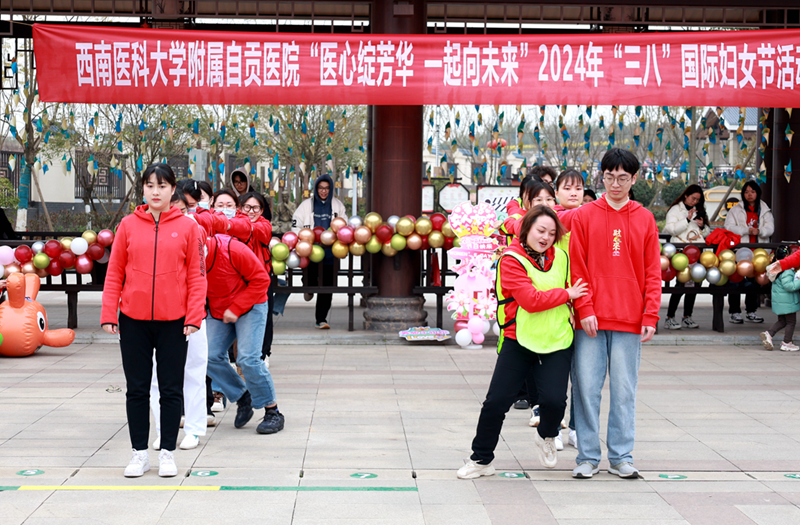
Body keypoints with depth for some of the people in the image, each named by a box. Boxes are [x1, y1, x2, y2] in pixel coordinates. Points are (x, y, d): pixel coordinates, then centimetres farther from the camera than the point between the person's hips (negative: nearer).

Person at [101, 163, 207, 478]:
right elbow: (114, 273, 4)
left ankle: (167, 453, 17)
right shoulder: (128, 225, 4)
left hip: (173, 322, -1)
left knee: (171, 390, 6)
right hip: (133, 320, 1)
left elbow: (197, 276, 0)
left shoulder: (187, 227, 1)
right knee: (137, 390, 7)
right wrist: (108, 315, -2)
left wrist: (194, 317, -8)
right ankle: (140, 454, 18)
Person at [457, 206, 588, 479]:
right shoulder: (511, 259, -9)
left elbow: (575, 288, 23)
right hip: (518, 341, -3)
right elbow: (532, 301, -18)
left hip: (557, 342, 3)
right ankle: (481, 459, 14)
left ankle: (546, 437, 22)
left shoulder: (561, 257, 6)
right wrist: (567, 294, -11)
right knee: (496, 401, -4)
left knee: (554, 400, -13)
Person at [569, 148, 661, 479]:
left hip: (629, 321, 1)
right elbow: (577, 267, 0)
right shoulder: (584, 216, 4)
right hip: (591, 321, -1)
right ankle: (588, 456, 10)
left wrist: (650, 317, -2)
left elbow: (653, 273, 6)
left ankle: (621, 457, 13)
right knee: (587, 387, 1)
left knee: (624, 390, 4)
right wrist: (584, 309, -9)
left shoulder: (645, 219, 8)